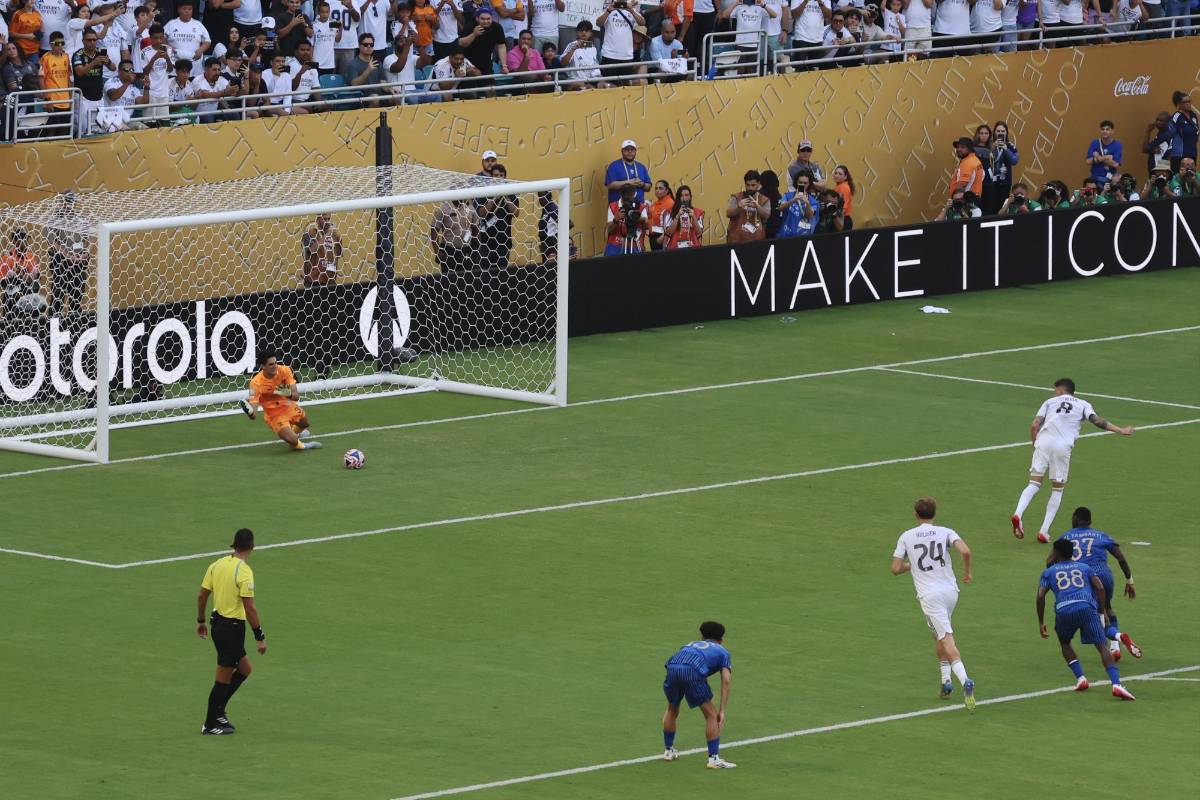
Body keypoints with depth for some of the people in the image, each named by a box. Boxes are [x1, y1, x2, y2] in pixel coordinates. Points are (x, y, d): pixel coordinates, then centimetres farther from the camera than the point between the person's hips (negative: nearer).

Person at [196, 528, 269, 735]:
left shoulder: (217, 565, 3)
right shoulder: (244, 572, -19)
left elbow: (202, 595, 8)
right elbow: (249, 608, -21)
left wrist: (200, 621, 21)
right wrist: (260, 637, -15)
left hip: (218, 623, 8)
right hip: (233, 627, -8)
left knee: (244, 670, 20)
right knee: (224, 678, 4)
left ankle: (218, 711, 22)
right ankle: (210, 725, 13)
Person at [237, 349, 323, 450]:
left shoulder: (284, 370, -20)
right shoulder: (256, 383, -31)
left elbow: (296, 396, -19)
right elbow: (254, 415, -34)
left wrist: (289, 394, -44)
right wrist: (250, 412, -60)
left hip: (289, 407, 5)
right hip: (274, 414, -5)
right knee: (293, 441, -23)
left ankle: (295, 431, 63)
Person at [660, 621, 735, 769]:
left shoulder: (691, 645, 41)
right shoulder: (722, 652, 29)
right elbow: (725, 681, 13)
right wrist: (722, 711, 11)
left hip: (672, 668, 4)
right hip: (694, 672, -4)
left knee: (672, 710, 30)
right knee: (711, 715, 11)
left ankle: (669, 751, 40)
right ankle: (714, 758, 8)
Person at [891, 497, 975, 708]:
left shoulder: (906, 537, 4)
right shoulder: (945, 532, 4)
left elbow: (896, 569, 2)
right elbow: (965, 551, -13)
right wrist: (967, 572, 5)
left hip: (929, 595, -3)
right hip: (951, 591, 3)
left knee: (946, 640, -12)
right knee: (939, 636, 24)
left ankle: (965, 681, -31)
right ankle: (946, 681, 17)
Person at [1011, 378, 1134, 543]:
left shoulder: (1050, 402, 22)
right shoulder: (1082, 405, 21)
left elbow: (1034, 425, 12)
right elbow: (1097, 420, 5)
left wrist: (1035, 443, 25)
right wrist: (1121, 431, 7)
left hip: (1044, 441, 1)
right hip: (1063, 446, -1)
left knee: (1034, 484, 3)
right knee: (1057, 489, 14)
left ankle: (1018, 514, -24)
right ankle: (1044, 531, 7)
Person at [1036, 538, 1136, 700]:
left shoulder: (1049, 572, 25)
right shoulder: (1084, 568, 28)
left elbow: (1040, 596, 10)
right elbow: (1100, 588, 14)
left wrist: (1041, 623, 15)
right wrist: (1101, 612, 18)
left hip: (1063, 609, 0)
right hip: (1087, 607, 0)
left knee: (1064, 643, 28)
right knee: (1102, 646, -4)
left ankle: (1080, 678, 12)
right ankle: (1116, 684, -23)